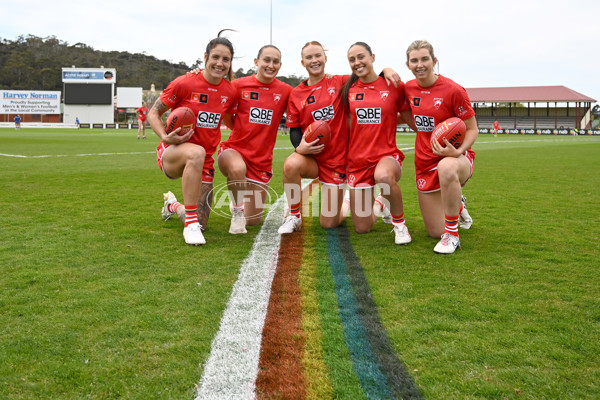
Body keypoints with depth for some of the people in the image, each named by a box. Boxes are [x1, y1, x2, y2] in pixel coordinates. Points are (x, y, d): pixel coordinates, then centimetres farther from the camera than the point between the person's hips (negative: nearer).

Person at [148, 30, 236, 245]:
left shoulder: (229, 92, 0)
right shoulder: (185, 84, -13)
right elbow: (153, 113, -6)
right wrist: (165, 137, -22)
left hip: (204, 162, 5)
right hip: (172, 152, -4)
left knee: (200, 222, 3)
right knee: (197, 152, -42)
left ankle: (173, 204, 40)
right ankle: (190, 223, -31)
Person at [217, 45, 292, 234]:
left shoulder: (285, 91, 0)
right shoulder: (239, 85, -4)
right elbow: (228, 120, 3)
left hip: (262, 160, 2)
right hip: (234, 150, -2)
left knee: (253, 220, 6)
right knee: (238, 168, -41)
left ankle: (240, 200, 41)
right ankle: (237, 211, -14)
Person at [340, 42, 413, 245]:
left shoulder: (394, 85, -2)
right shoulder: (349, 88, 4)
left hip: (387, 155, -3)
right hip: (358, 159, 3)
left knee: (384, 175, -43)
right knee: (362, 228, 5)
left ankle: (399, 223, -14)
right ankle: (375, 207, 43)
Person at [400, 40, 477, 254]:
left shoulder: (453, 90, -13)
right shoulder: (409, 88, 2)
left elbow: (472, 129, -10)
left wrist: (458, 151, -28)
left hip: (455, 157, -5)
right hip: (425, 162, 5)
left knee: (446, 168, -46)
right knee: (435, 232, 6)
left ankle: (452, 235, -26)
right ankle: (458, 206, 43)